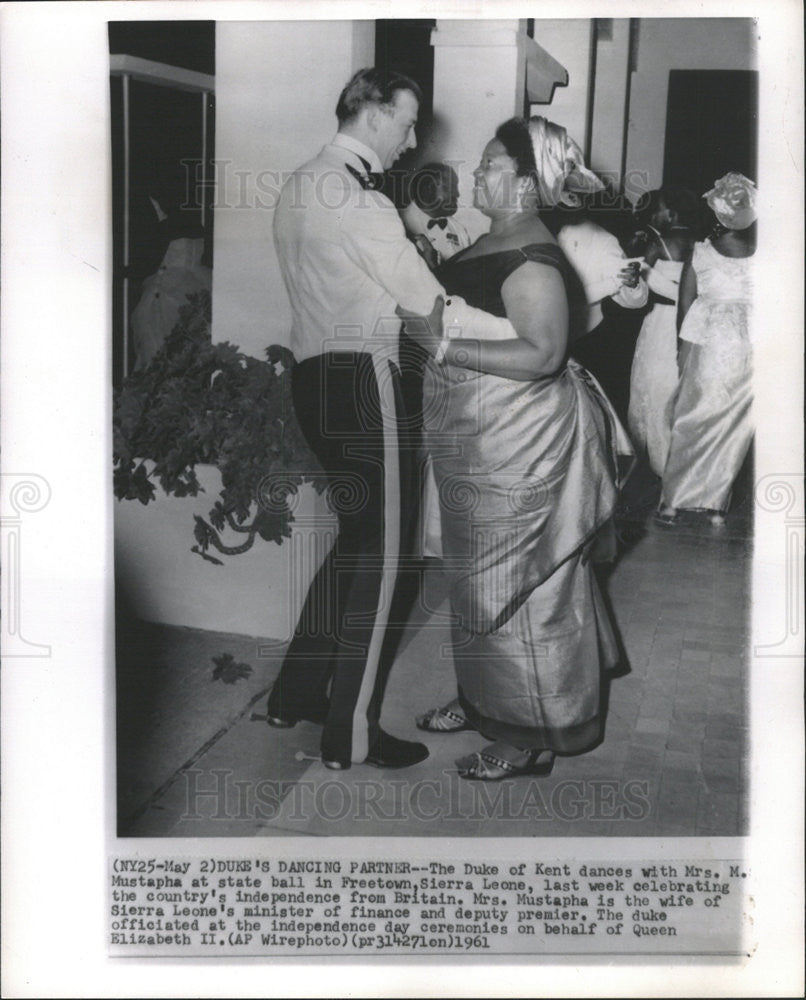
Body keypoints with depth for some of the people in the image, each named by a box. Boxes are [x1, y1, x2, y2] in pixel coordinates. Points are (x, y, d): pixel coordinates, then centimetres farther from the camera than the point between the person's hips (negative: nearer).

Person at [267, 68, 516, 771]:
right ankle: (351, 734, 8)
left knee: (359, 539, 19)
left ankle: (296, 693, 26)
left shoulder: (299, 187, 16)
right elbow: (427, 300, -17)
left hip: (316, 375, 10)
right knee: (385, 555, -1)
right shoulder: (358, 199, -14)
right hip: (363, 378, -10)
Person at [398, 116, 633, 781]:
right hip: (480, 443, 10)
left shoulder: (532, 257, -19)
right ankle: (485, 701, 36)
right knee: (482, 575, 19)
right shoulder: (492, 243, 11)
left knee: (512, 583, 1)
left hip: (518, 446, -10)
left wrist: (443, 344, -26)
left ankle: (531, 735, 18)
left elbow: (543, 353, -28)